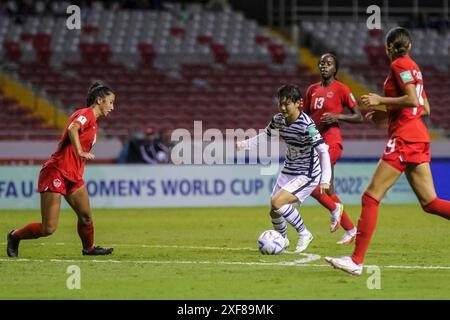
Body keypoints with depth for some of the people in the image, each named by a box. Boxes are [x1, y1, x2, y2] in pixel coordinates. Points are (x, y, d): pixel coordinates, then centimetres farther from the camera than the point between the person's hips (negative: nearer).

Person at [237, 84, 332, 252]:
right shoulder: (278, 119, -3)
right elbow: (265, 136, 16)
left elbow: (323, 151, -25)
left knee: (277, 202, -24)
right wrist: (243, 144, 2)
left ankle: (304, 234, -6)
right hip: (288, 171, 7)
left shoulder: (306, 125, -25)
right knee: (274, 212, 8)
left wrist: (325, 180, -33)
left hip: (307, 174, -7)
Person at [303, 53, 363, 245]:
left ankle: (334, 208, 0)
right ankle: (350, 230, 19)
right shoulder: (312, 90, 13)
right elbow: (305, 116, 22)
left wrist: (337, 116, -16)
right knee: (328, 192, 9)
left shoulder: (341, 89, -4)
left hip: (331, 142, -7)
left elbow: (358, 117, -3)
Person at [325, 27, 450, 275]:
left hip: (404, 137, -9)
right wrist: (386, 112, 21)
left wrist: (380, 100, -11)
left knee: (371, 197, -8)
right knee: (429, 202, 7)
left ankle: (357, 260, -10)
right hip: (418, 136, 9)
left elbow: (413, 99, -20)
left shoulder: (400, 65, -8)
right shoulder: (412, 67, 18)